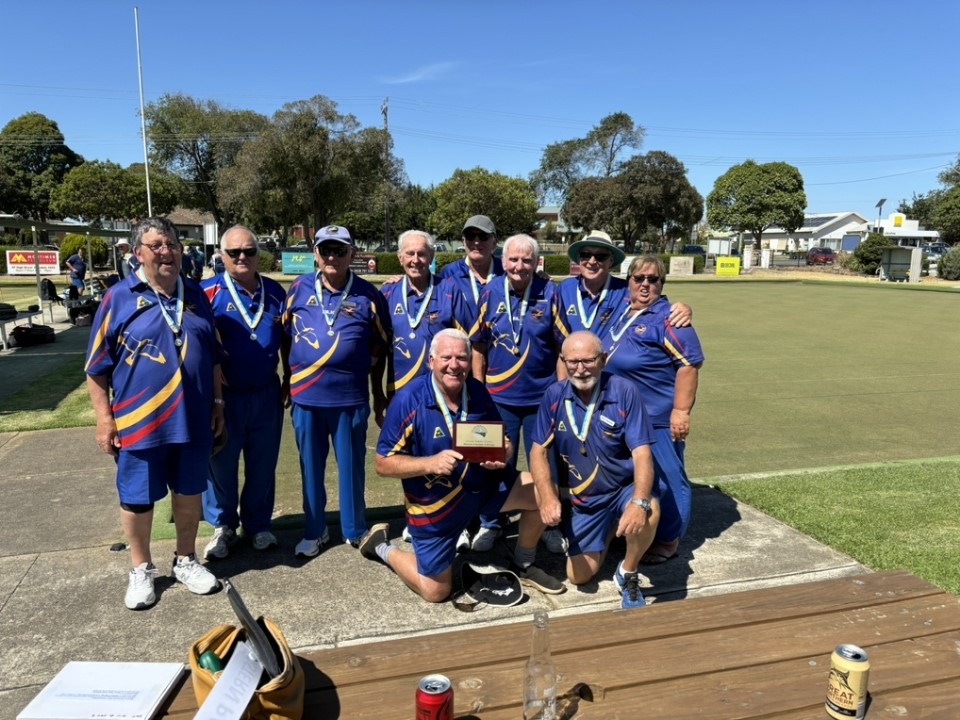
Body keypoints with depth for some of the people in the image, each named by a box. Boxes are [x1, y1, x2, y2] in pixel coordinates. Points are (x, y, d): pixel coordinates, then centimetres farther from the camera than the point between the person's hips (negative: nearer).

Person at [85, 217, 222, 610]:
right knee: (137, 499, 9)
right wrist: (104, 418, -7)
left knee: (189, 493, 14)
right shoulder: (119, 298, -5)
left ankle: (186, 561, 32)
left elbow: (214, 356, 11)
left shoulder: (196, 296, 6)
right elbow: (97, 367, -3)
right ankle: (141, 570, 29)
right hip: (140, 422, -3)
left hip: (193, 419, 3)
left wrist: (218, 402, 8)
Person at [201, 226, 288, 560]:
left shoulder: (275, 291, 4)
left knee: (263, 464, 13)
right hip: (224, 395, -2)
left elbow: (287, 340, 12)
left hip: (266, 394, 3)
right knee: (220, 462, 10)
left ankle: (258, 525, 30)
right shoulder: (209, 292, -6)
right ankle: (223, 526, 29)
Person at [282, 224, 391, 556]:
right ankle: (314, 531, 29)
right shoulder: (300, 288, 3)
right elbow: (286, 335, 12)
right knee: (310, 467, 13)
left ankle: (355, 530, 27)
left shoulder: (367, 294, -1)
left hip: (351, 396, -1)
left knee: (351, 466, 10)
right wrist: (287, 380, 12)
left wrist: (378, 391, 10)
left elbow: (379, 346, 6)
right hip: (305, 395, 2)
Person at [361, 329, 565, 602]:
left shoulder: (478, 392, -7)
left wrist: (501, 455, -20)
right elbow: (383, 463, -18)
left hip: (482, 483, 4)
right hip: (434, 503, -4)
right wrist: (430, 463, -33)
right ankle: (383, 547, 32)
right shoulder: (409, 400, -22)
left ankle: (523, 566, 16)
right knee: (435, 592, 6)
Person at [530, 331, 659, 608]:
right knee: (578, 576, 4)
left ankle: (628, 575, -6)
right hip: (583, 499, 3)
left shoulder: (625, 392, -17)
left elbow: (641, 453, -21)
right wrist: (547, 497, -22)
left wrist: (640, 502, -38)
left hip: (624, 488, -3)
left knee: (648, 512, -37)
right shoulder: (554, 396, -8)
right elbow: (539, 451, -5)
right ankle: (608, 532, 35)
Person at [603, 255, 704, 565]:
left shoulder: (668, 318, -13)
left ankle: (667, 541, 19)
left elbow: (689, 364, -17)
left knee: (665, 479, 4)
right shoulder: (622, 310, 10)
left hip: (658, 417, -8)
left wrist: (681, 411, -20)